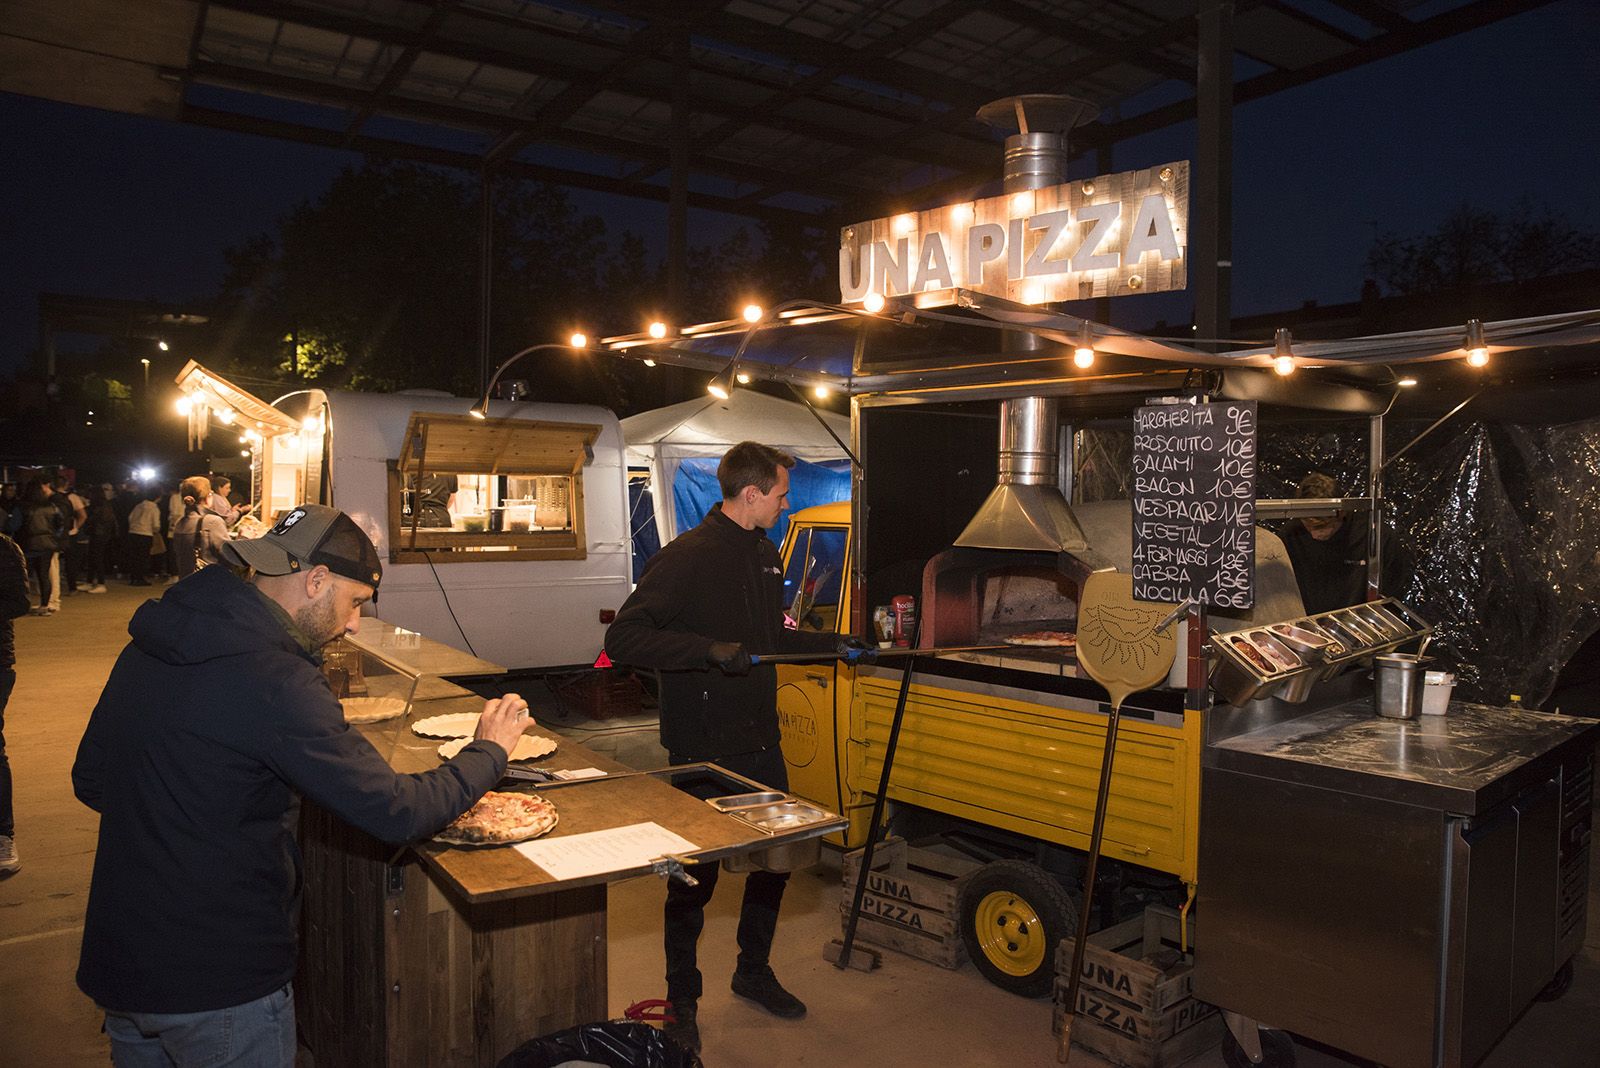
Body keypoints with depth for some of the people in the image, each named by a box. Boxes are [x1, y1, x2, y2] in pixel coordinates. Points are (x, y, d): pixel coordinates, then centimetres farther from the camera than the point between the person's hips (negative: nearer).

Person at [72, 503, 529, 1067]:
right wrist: (489, 750, -9)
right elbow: (394, 812, -25)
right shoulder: (274, 678, -26)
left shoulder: (147, 649, 1)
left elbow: (89, 780, 13)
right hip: (217, 982, -8)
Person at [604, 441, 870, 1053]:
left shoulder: (765, 554, 9)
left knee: (775, 858, 17)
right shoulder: (687, 557, -17)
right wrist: (708, 650, -32)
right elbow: (623, 638, -23)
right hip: (702, 750, -7)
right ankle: (682, 1000, 27)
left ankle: (753, 972, 40)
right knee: (695, 877, 6)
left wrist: (830, 646, 19)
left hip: (760, 743, 8)